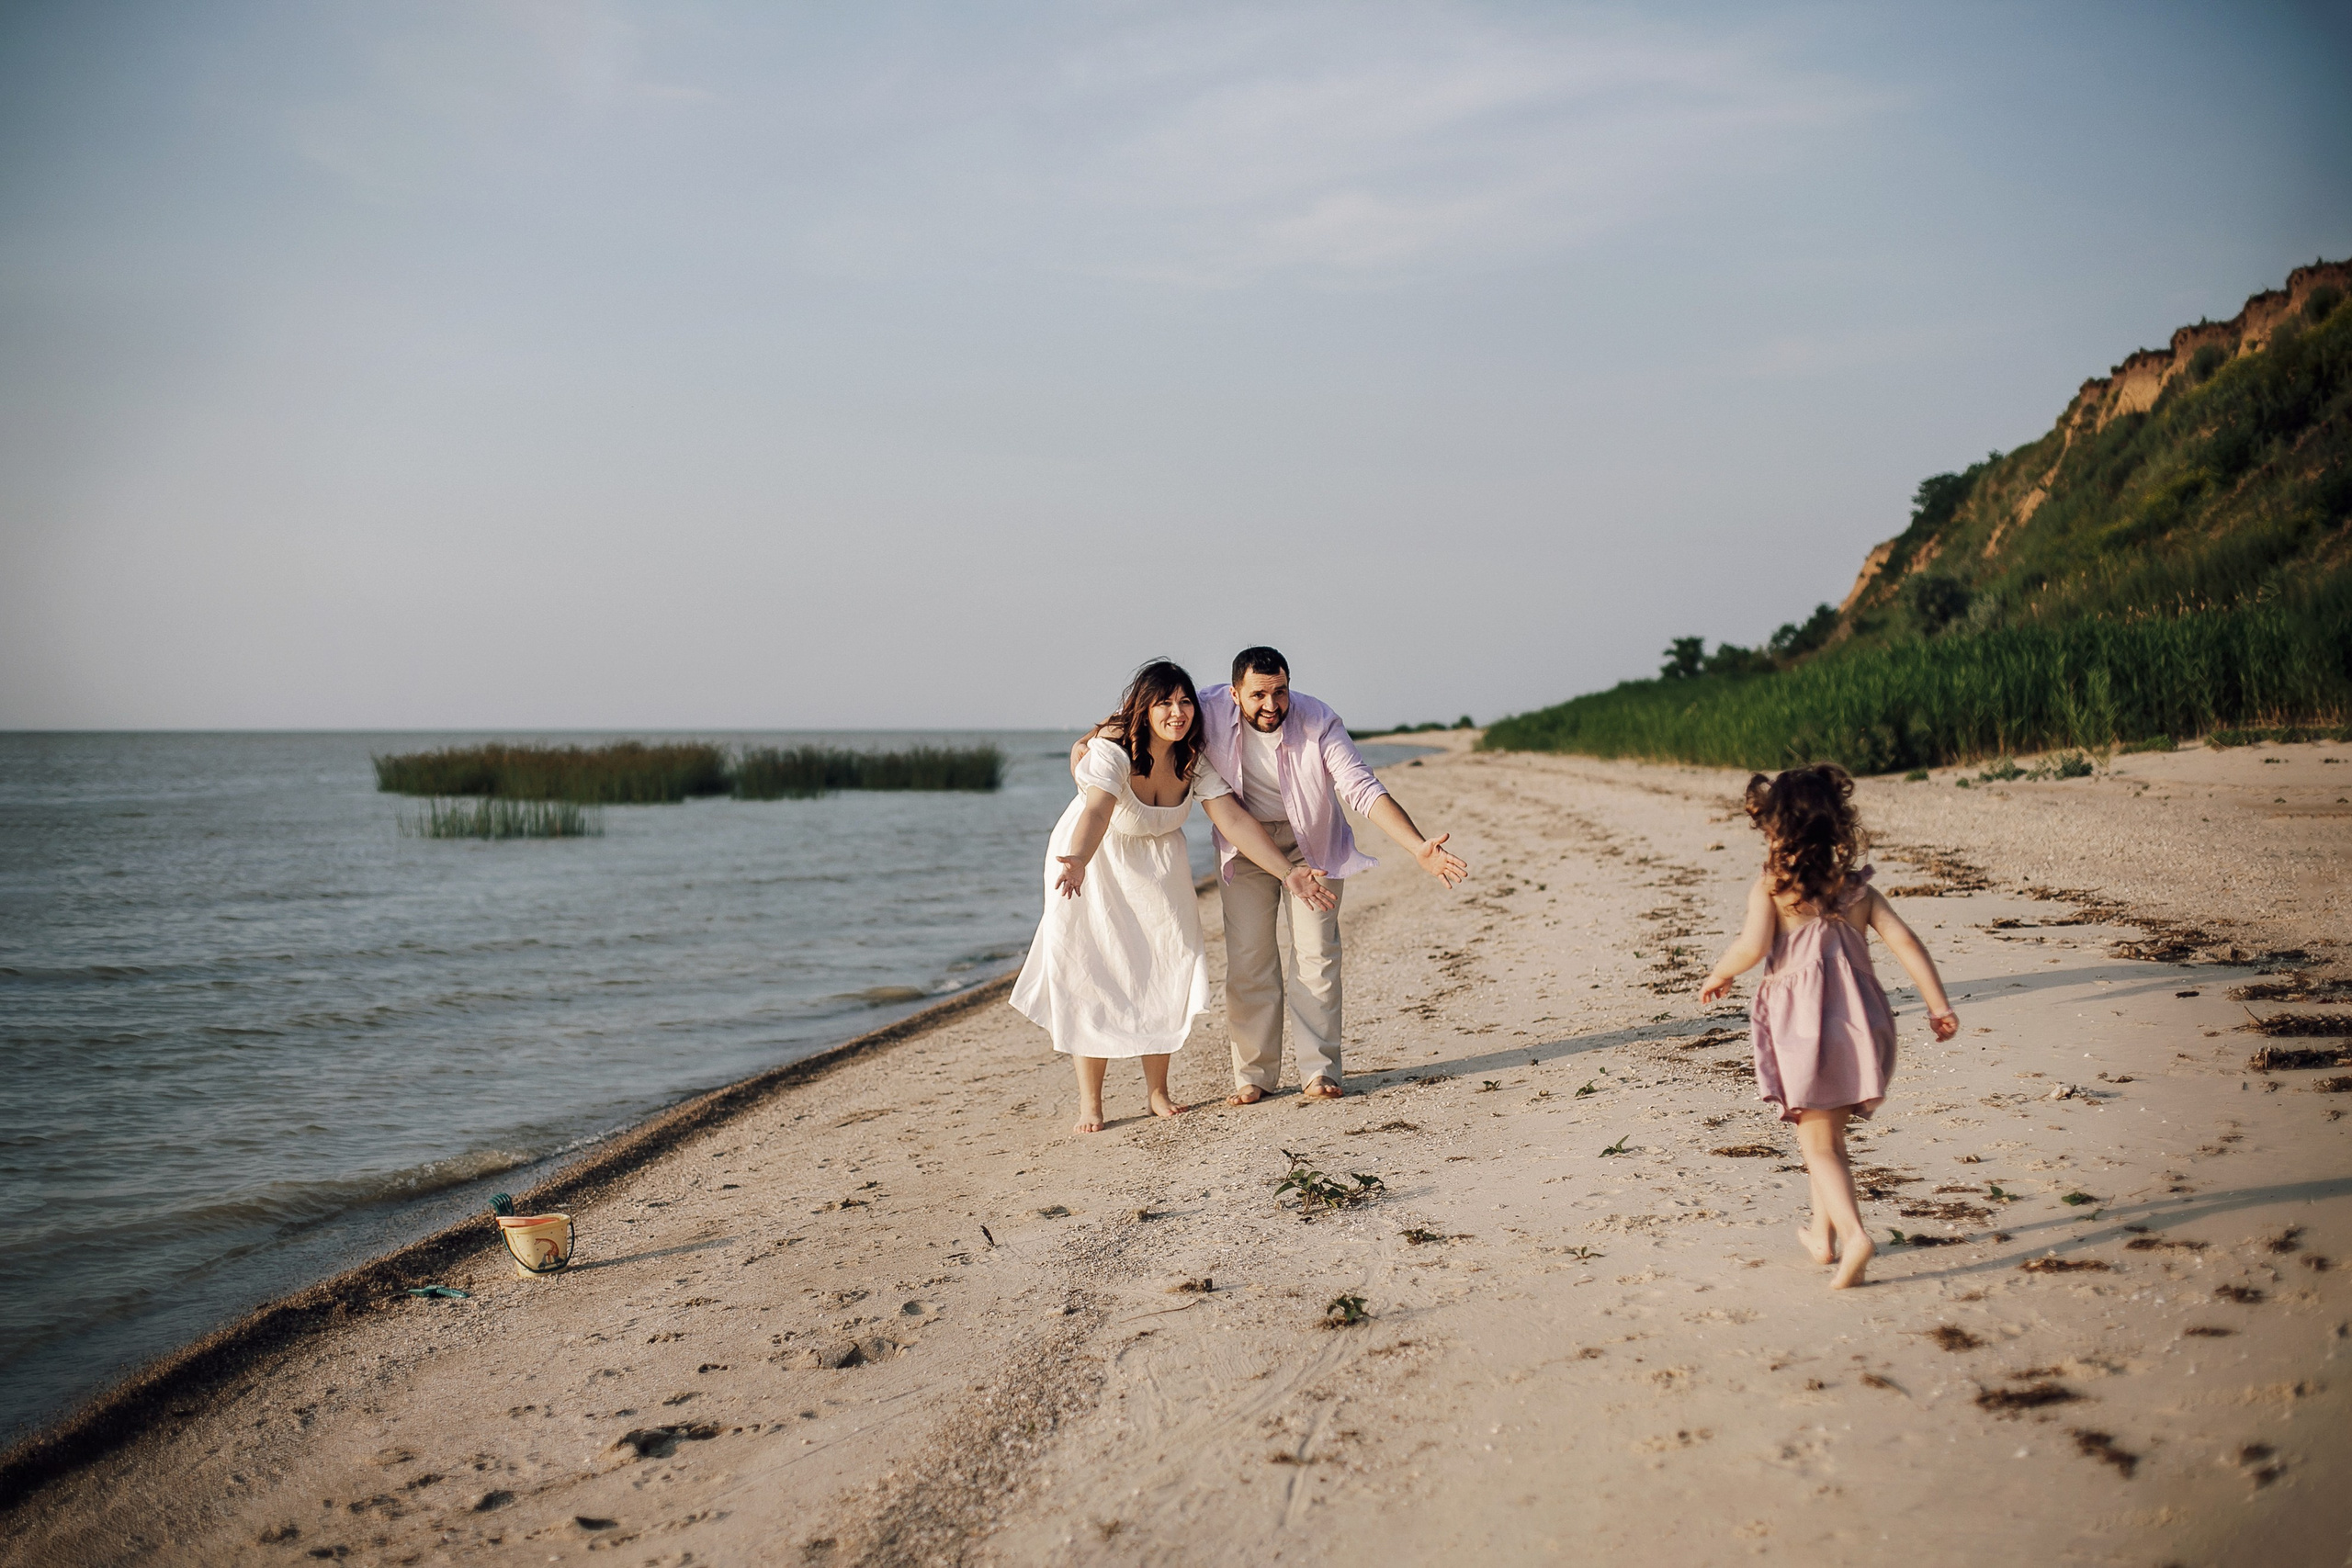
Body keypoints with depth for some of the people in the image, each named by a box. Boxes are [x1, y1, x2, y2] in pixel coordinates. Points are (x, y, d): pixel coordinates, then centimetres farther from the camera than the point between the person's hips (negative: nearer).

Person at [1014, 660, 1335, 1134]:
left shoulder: (1193, 760, -13)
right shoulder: (1112, 750, -30)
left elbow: (1234, 819, -17)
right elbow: (1096, 813, -47)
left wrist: (1288, 872, -27)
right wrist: (1077, 863, -67)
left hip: (1158, 863, 5)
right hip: (1095, 861, -5)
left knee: (1164, 969, 2)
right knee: (1089, 972, -7)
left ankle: (1158, 1092, 14)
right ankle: (1089, 1102, 1)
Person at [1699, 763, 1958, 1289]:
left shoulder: (1769, 888, -6)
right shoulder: (1858, 889, 6)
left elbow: (1753, 947, -19)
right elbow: (1905, 942, -1)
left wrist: (1718, 974, -1)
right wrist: (1939, 1007, 1)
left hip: (1802, 1026, -4)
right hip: (1857, 1024, 5)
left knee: (1818, 1144, 3)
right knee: (1828, 1136, 22)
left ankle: (1852, 1233, -16)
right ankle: (1823, 1233, 31)